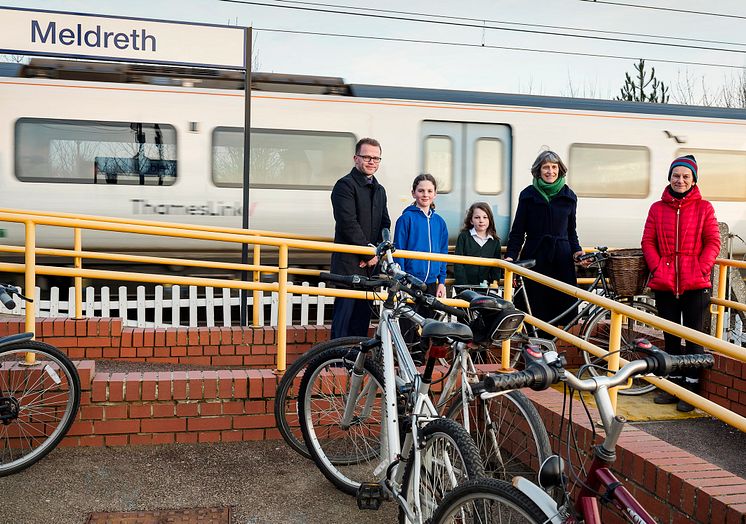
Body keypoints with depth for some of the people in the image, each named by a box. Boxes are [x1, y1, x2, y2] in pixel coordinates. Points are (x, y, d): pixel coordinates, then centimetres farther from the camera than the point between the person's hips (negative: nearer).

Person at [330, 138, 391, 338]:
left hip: (370, 264, 7)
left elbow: (385, 224, 16)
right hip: (349, 264, -7)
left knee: (363, 316, 10)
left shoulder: (379, 190, 20)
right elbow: (348, 224, -14)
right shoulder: (345, 185, -5)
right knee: (344, 314, -8)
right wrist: (369, 253, -12)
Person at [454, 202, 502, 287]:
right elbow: (458, 264, -2)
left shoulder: (495, 241, 11)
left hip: (485, 286, 2)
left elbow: (496, 268, 12)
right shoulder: (463, 237, 3)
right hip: (465, 286, -2)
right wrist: (463, 285, -11)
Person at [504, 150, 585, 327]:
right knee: (535, 307, -4)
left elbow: (571, 231, 17)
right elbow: (518, 230, 4)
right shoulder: (528, 194, 5)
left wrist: (577, 250, 0)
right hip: (534, 257, -2)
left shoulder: (569, 196, 11)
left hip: (561, 259, 2)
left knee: (564, 304, -3)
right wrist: (510, 255, -8)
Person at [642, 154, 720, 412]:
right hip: (664, 284, 3)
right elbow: (648, 242, 5)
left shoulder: (703, 208, 3)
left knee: (694, 338, 2)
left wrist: (701, 270, -12)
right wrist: (657, 269, -7)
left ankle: (691, 387, 10)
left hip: (695, 284, -2)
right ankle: (674, 384, 22)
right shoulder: (658, 208, 8)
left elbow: (713, 242, 0)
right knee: (670, 337, 11)